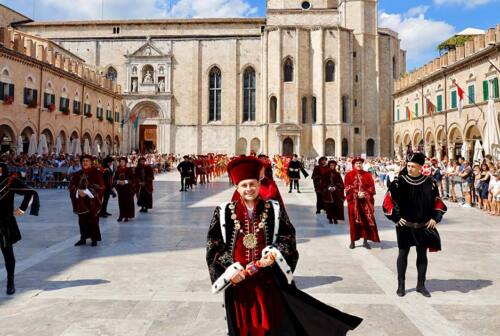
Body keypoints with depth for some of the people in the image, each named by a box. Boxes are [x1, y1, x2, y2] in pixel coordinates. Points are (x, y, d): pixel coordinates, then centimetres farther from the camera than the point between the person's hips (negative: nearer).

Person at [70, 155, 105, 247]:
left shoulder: (96, 173, -3)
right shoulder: (77, 174, 10)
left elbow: (100, 186, -10)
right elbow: (72, 185, 7)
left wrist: (87, 191, -18)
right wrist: (78, 191, -13)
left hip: (92, 201, -4)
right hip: (81, 201, 4)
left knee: (93, 220, -1)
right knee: (82, 220, 7)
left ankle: (94, 239, 9)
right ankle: (83, 238, 17)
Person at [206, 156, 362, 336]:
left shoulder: (274, 209, -3)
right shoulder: (224, 212, -4)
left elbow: (288, 238, 0)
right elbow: (213, 245, -3)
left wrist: (274, 254, -17)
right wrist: (229, 269, -13)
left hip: (267, 278, 0)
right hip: (237, 279, 0)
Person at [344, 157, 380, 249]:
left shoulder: (367, 175, 9)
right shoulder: (349, 175, 3)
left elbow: (372, 187, 4)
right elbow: (347, 188, -3)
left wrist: (365, 194, -12)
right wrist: (357, 194, -15)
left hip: (366, 201, 2)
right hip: (354, 201, -2)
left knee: (367, 220, 1)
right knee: (354, 221, 2)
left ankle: (365, 241, 11)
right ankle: (353, 241, 11)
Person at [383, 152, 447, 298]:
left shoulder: (429, 183, -1)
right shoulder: (399, 182, -8)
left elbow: (438, 202, 9)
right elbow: (388, 201, -4)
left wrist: (435, 218, -2)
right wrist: (396, 217, -9)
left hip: (423, 226, 2)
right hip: (404, 226, -2)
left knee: (422, 254, 12)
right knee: (403, 253, 7)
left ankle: (421, 285, 26)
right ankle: (401, 285, 19)